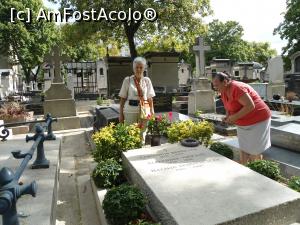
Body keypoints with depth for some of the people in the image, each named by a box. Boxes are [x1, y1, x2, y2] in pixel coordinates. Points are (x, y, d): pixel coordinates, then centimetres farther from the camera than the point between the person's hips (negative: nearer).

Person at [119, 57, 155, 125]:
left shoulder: (147, 80, 6)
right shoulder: (127, 80, 1)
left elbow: (150, 98, 7)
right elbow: (122, 98, 2)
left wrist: (152, 112, 1)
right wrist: (121, 114, -1)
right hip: (130, 111, -1)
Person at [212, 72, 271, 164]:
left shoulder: (237, 88, -26)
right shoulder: (223, 92, 2)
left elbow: (250, 106, -31)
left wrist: (234, 117, -26)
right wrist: (228, 116, -3)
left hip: (257, 121, -8)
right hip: (243, 124, 9)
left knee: (254, 151, 1)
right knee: (243, 149, 12)